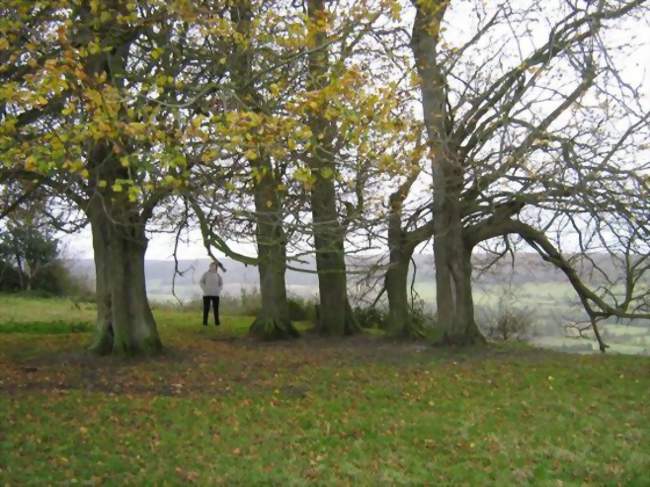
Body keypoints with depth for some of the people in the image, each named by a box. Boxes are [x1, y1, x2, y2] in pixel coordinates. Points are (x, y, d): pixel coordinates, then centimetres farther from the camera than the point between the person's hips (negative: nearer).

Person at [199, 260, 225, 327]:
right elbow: (201, 282, 2)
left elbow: (221, 283, 17)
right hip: (207, 294, -2)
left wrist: (219, 289, 1)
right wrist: (204, 289, -9)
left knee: (216, 308, 2)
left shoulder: (218, 275, 7)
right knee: (206, 308, -3)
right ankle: (205, 322, 0)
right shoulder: (206, 274, -1)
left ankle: (217, 322, 6)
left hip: (216, 294, 3)